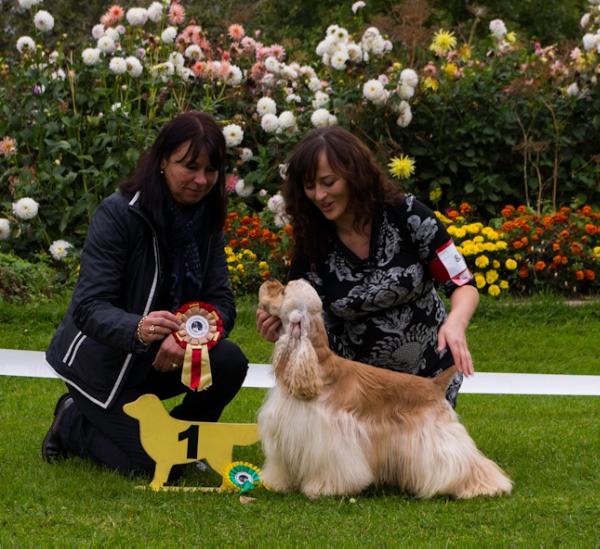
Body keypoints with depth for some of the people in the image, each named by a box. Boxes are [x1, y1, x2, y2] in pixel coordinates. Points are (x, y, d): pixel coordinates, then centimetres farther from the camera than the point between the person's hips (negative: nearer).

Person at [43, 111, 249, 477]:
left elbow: (222, 302, -8)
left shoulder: (206, 220, -2)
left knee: (230, 363, -22)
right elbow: (89, 307, -27)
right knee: (154, 464, -16)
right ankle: (73, 422, 11)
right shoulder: (118, 213, -20)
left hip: (163, 355, 6)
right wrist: (138, 330, -48)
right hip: (103, 360, -5)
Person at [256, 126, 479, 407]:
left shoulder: (406, 214, -15)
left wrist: (455, 322, -34)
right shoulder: (311, 245, -9)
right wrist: (281, 331, -27)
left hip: (429, 374, -1)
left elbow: (463, 285, -12)